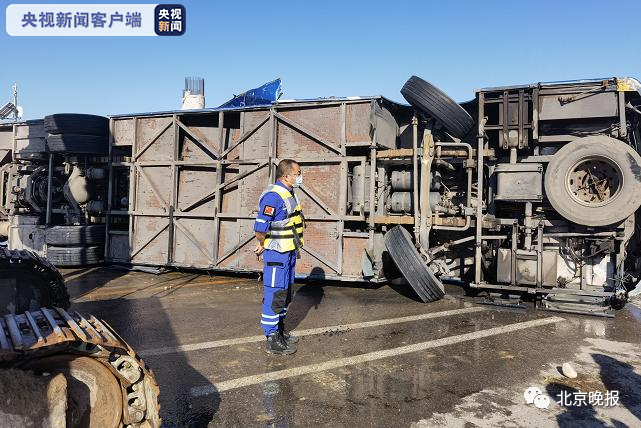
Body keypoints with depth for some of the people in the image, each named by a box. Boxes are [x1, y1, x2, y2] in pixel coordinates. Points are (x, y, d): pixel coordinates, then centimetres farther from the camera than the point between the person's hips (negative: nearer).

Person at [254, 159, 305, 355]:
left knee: (286, 293, 19)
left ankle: (279, 329, 34)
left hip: (289, 253, 10)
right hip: (276, 254, -10)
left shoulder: (290, 194, 12)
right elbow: (260, 228, -23)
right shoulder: (273, 196, -20)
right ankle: (272, 340, 7)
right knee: (274, 295, -2)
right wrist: (262, 246, -7)